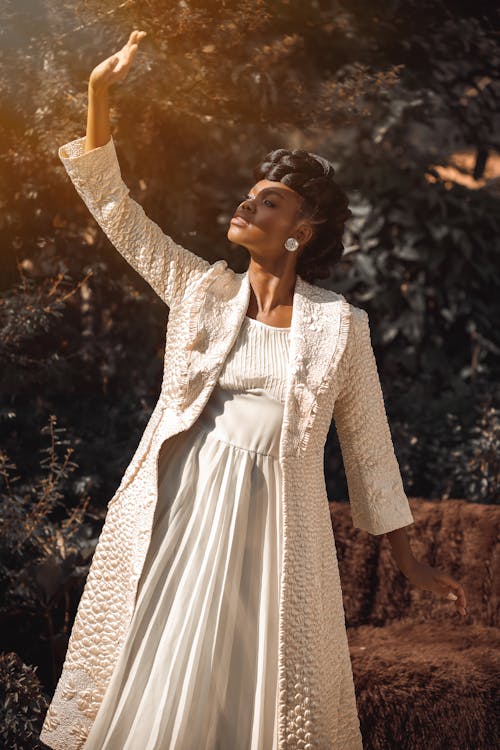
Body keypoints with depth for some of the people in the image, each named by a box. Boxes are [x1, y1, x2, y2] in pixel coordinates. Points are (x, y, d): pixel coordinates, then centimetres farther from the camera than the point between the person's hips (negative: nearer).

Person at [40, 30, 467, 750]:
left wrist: (408, 558, 7)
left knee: (242, 688, 4)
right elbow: (113, 205, 6)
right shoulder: (200, 290, 5)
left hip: (270, 523, -3)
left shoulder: (340, 325, -2)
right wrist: (100, 92, -2)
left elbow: (369, 443, 4)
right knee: (150, 681, 10)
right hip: (180, 507, 3)